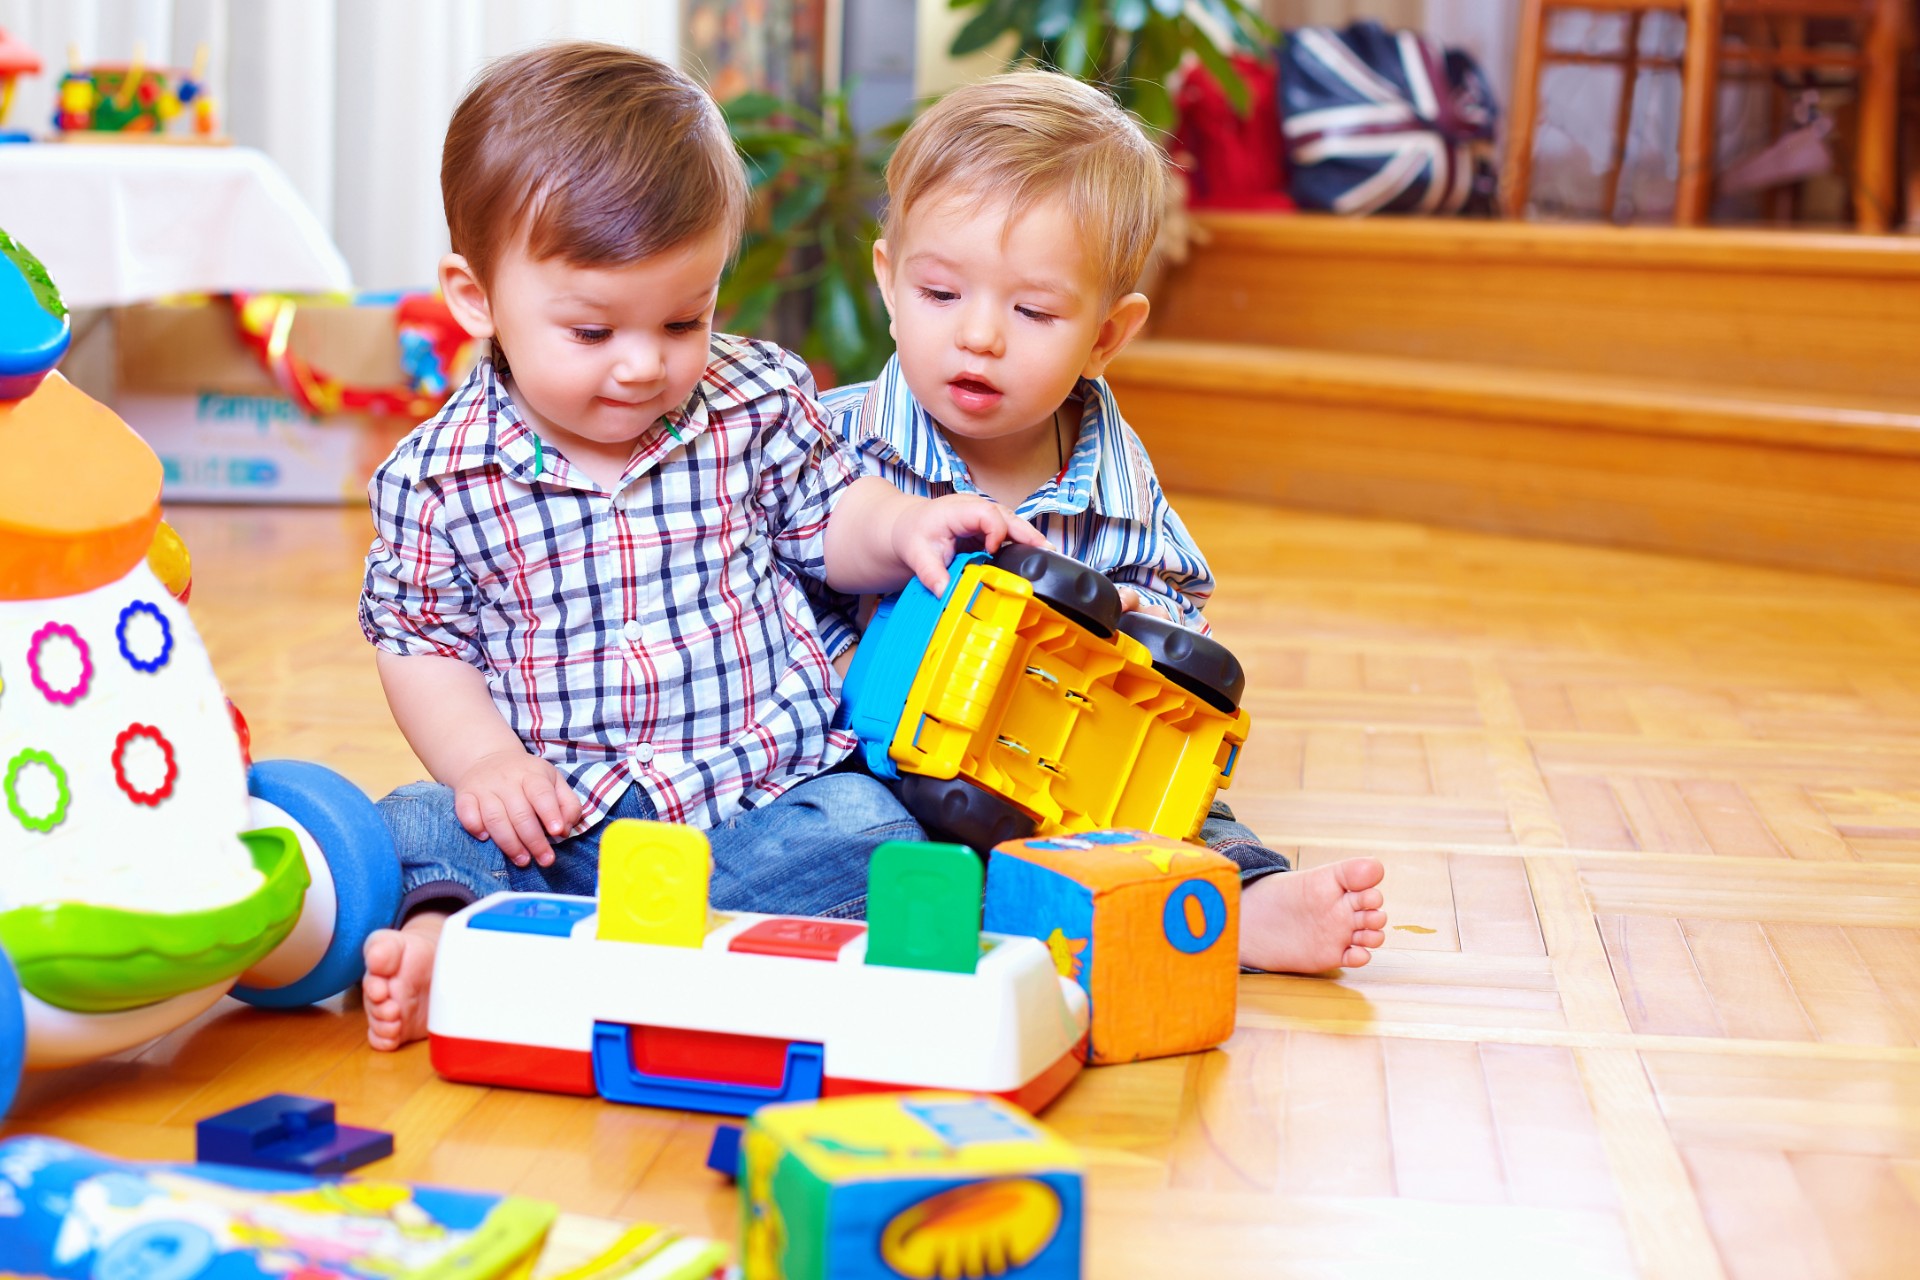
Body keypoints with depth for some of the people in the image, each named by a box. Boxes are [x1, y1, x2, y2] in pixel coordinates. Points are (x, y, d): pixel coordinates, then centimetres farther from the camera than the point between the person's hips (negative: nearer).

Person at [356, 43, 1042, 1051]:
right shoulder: (437, 477, -3)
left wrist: (901, 526, -8)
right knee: (411, 829, -22)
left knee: (867, 835, -29)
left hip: (764, 790, 0)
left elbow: (824, 523, 15)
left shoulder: (758, 403, 1)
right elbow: (420, 644, 5)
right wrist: (485, 760, -12)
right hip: (553, 809, 0)